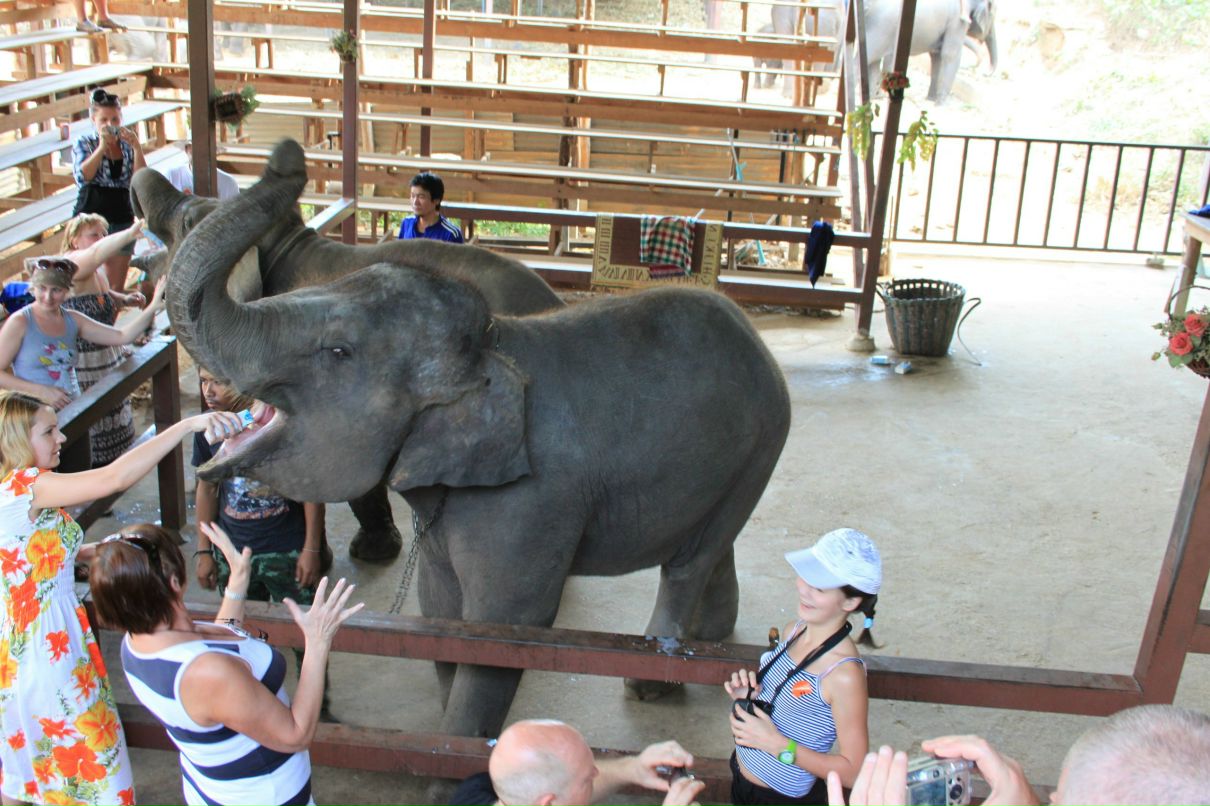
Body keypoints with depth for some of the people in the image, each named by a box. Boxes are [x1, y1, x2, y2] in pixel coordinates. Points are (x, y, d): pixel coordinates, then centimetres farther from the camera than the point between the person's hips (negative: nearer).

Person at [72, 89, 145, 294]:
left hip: (122, 218, 2)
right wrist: (102, 146, -16)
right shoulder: (84, 143, 5)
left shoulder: (127, 145, 10)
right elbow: (82, 176, -13)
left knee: (117, 288, 4)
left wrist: (137, 147, -12)